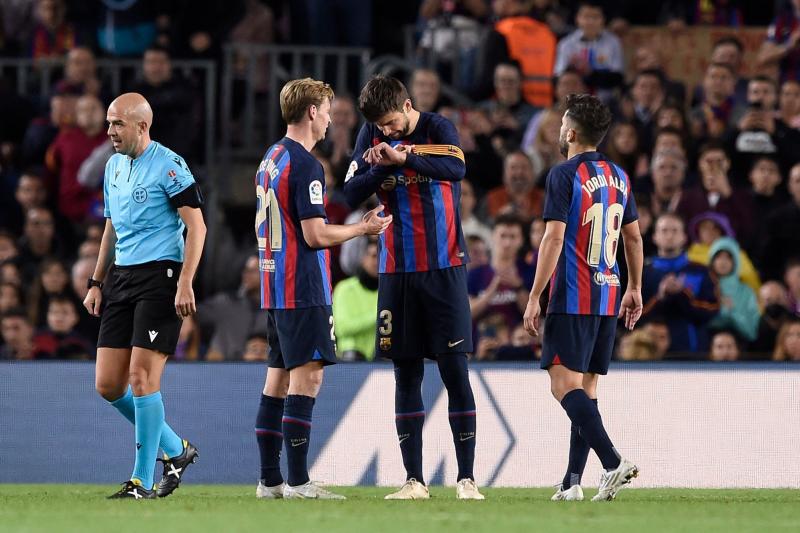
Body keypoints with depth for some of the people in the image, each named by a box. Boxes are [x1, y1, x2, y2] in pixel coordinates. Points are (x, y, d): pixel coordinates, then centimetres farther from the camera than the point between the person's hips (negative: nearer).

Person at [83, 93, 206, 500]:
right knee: (108, 385, 3)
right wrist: (96, 283, 20)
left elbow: (196, 226, -11)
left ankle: (143, 482, -5)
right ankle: (176, 450, 21)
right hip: (121, 279, 8)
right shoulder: (114, 166, 16)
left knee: (142, 377, -12)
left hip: (160, 276, -8)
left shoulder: (169, 165, -9)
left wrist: (185, 283, -19)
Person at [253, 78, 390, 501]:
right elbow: (315, 235, -17)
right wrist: (363, 228, -4)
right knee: (306, 378, -9)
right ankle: (298, 482, -13)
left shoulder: (271, 160, 15)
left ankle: (270, 480, 11)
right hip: (303, 290, -10)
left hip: (274, 287, 10)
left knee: (278, 380, 10)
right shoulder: (304, 165, -14)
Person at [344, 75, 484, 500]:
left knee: (454, 370, -6)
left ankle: (466, 477, -3)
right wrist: (382, 167, -16)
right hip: (397, 269, 4)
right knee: (406, 374, 4)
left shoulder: (438, 128, -7)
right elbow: (351, 194, 0)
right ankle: (414, 480, 8)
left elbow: (456, 168, -26)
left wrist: (404, 157, -35)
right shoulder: (372, 135, 4)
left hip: (443, 267, -4)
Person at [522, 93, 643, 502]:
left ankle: (613, 462, -27)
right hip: (609, 296, 7)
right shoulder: (618, 176, 13)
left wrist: (534, 297, -12)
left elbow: (554, 239, -14)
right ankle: (572, 483, 8)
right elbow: (633, 237, 20)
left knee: (564, 384, -11)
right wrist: (635, 290, 29)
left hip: (573, 297, -7)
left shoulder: (565, 175, -9)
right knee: (586, 387, 10)